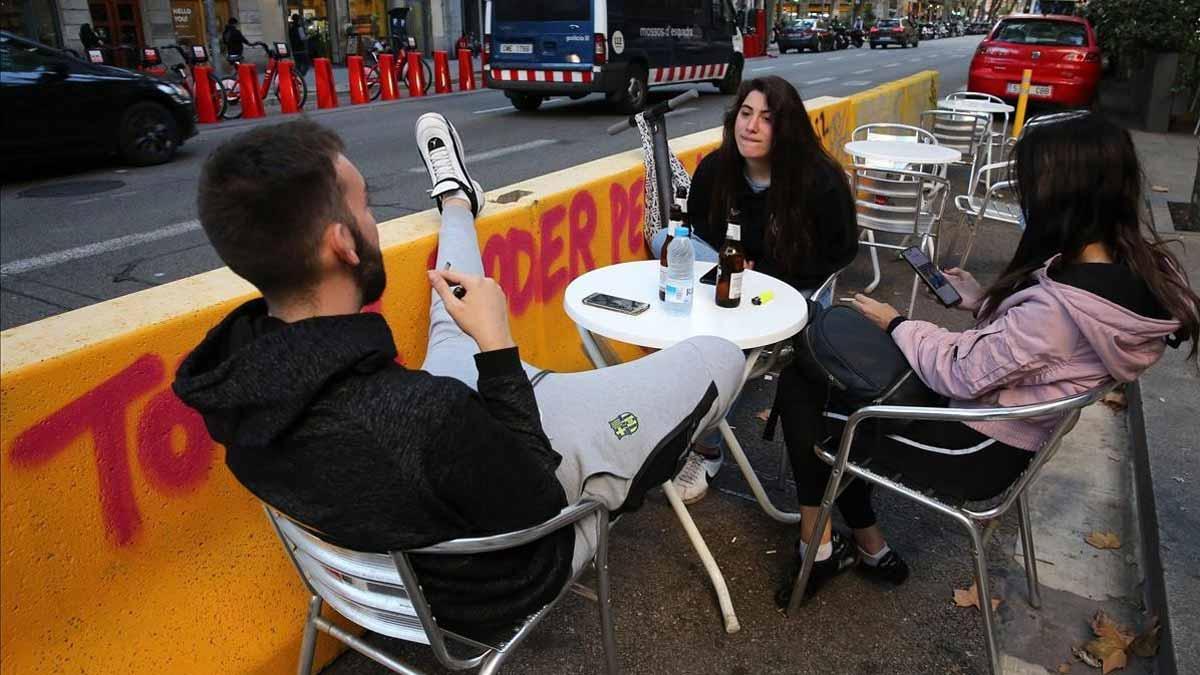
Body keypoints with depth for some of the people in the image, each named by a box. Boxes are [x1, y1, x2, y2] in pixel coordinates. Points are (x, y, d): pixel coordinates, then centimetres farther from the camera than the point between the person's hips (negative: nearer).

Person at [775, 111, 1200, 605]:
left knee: (800, 389, -2)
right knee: (826, 370, 11)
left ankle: (820, 546, 15)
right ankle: (866, 547, 19)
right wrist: (985, 304, 4)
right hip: (1000, 422, 9)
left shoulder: (1061, 303, -33)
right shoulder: (1135, 263, -5)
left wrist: (895, 324, -7)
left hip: (977, 451, -9)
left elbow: (962, 372, -21)